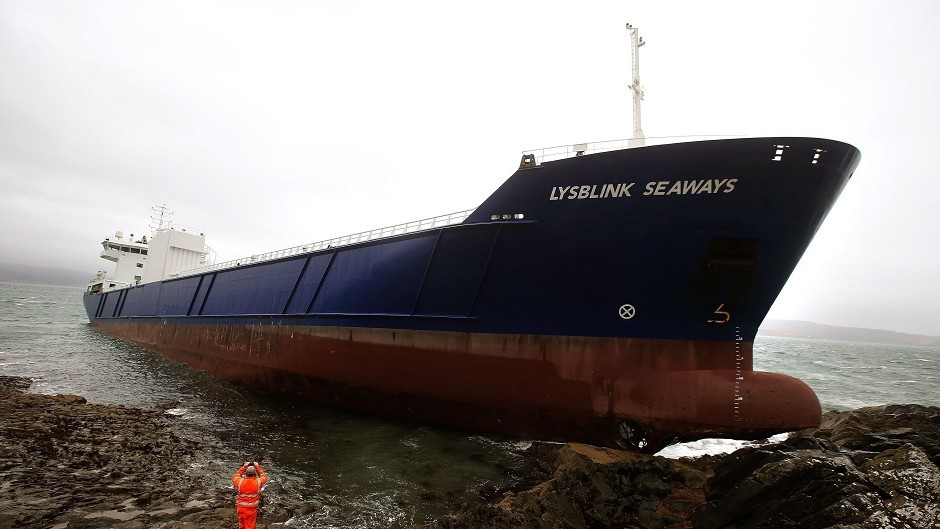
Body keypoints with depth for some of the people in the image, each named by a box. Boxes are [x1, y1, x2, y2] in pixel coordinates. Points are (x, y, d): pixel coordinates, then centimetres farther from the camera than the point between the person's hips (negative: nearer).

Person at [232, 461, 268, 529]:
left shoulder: (240, 482, -17)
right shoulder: (258, 482, -18)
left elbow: (235, 476, 7)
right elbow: (264, 476, 6)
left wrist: (244, 466, 9)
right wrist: (257, 466, 11)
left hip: (241, 508, 2)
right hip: (252, 510, -2)